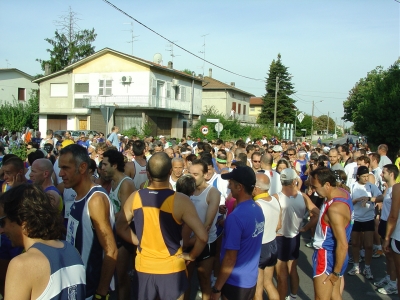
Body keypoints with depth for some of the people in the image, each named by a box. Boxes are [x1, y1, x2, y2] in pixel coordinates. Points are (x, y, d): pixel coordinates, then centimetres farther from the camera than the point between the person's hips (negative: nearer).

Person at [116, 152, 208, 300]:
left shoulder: (135, 197, -9)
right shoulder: (180, 201, -21)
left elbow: (120, 228, 3)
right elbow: (203, 236, -22)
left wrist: (140, 243, 9)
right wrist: (191, 256, -6)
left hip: (143, 266, 3)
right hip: (171, 267, -3)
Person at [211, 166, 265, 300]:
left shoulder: (236, 217, -25)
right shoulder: (258, 210, 0)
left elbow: (230, 259, -22)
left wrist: (217, 288, -12)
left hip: (235, 282, -7)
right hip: (251, 279, 7)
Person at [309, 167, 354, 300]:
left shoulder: (334, 209, -31)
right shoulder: (342, 192, -3)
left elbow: (343, 245, -26)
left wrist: (336, 272, -18)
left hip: (328, 256, -9)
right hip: (332, 253, 9)